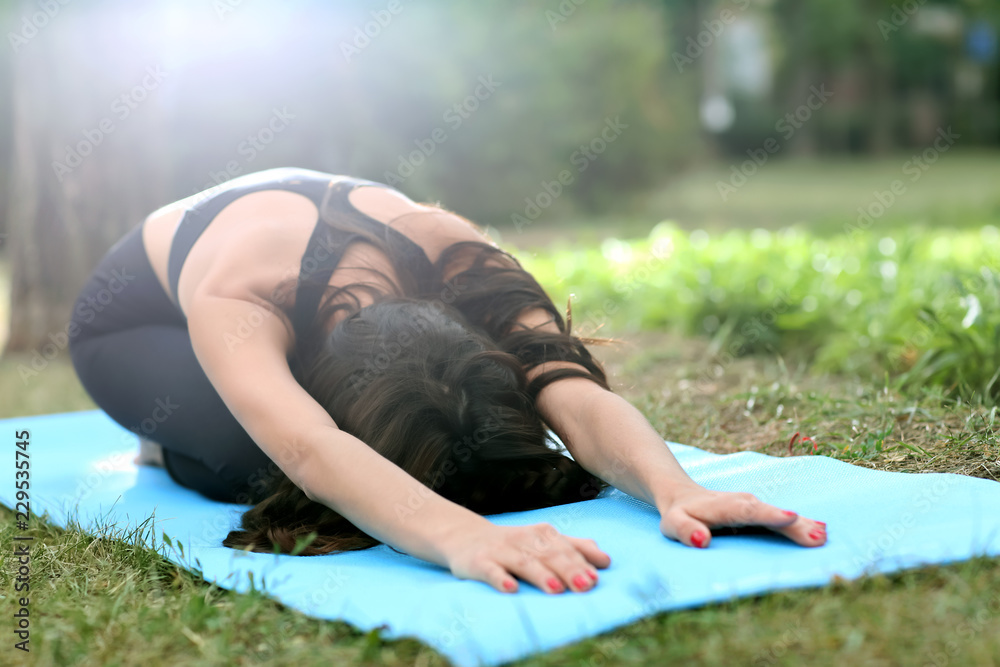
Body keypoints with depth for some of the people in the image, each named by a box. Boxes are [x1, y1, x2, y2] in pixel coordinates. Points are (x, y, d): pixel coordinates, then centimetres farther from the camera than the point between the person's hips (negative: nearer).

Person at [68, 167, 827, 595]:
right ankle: (169, 446, 2)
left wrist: (678, 492, -72)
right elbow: (307, 450, -68)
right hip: (140, 318, -5)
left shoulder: (463, 261, -38)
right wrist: (462, 535, -86)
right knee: (252, 453, -36)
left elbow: (577, 394, -52)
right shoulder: (231, 302, -49)